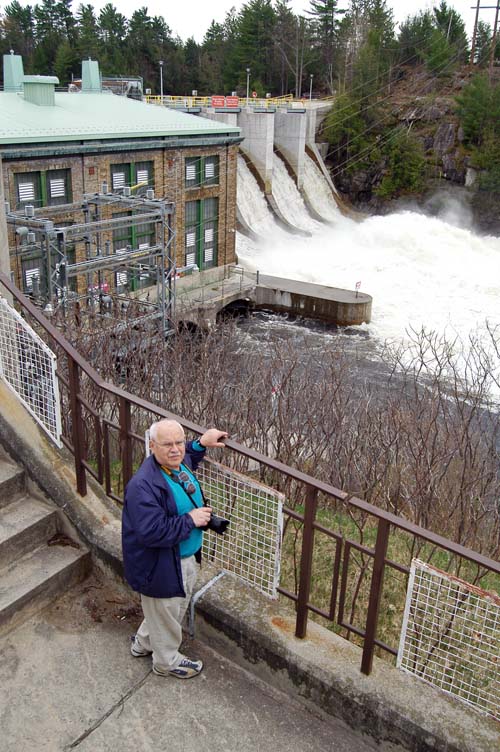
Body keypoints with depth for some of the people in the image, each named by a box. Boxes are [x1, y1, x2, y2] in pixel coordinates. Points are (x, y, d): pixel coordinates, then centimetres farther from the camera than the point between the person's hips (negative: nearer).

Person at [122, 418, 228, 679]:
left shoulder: (180, 463, -7)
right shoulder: (143, 486, -34)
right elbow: (152, 533, -37)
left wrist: (201, 443, 7)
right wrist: (190, 520, -29)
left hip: (187, 557, 9)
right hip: (161, 566, -9)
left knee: (177, 606, 30)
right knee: (166, 613, 17)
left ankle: (143, 643, 55)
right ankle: (167, 661, 45)